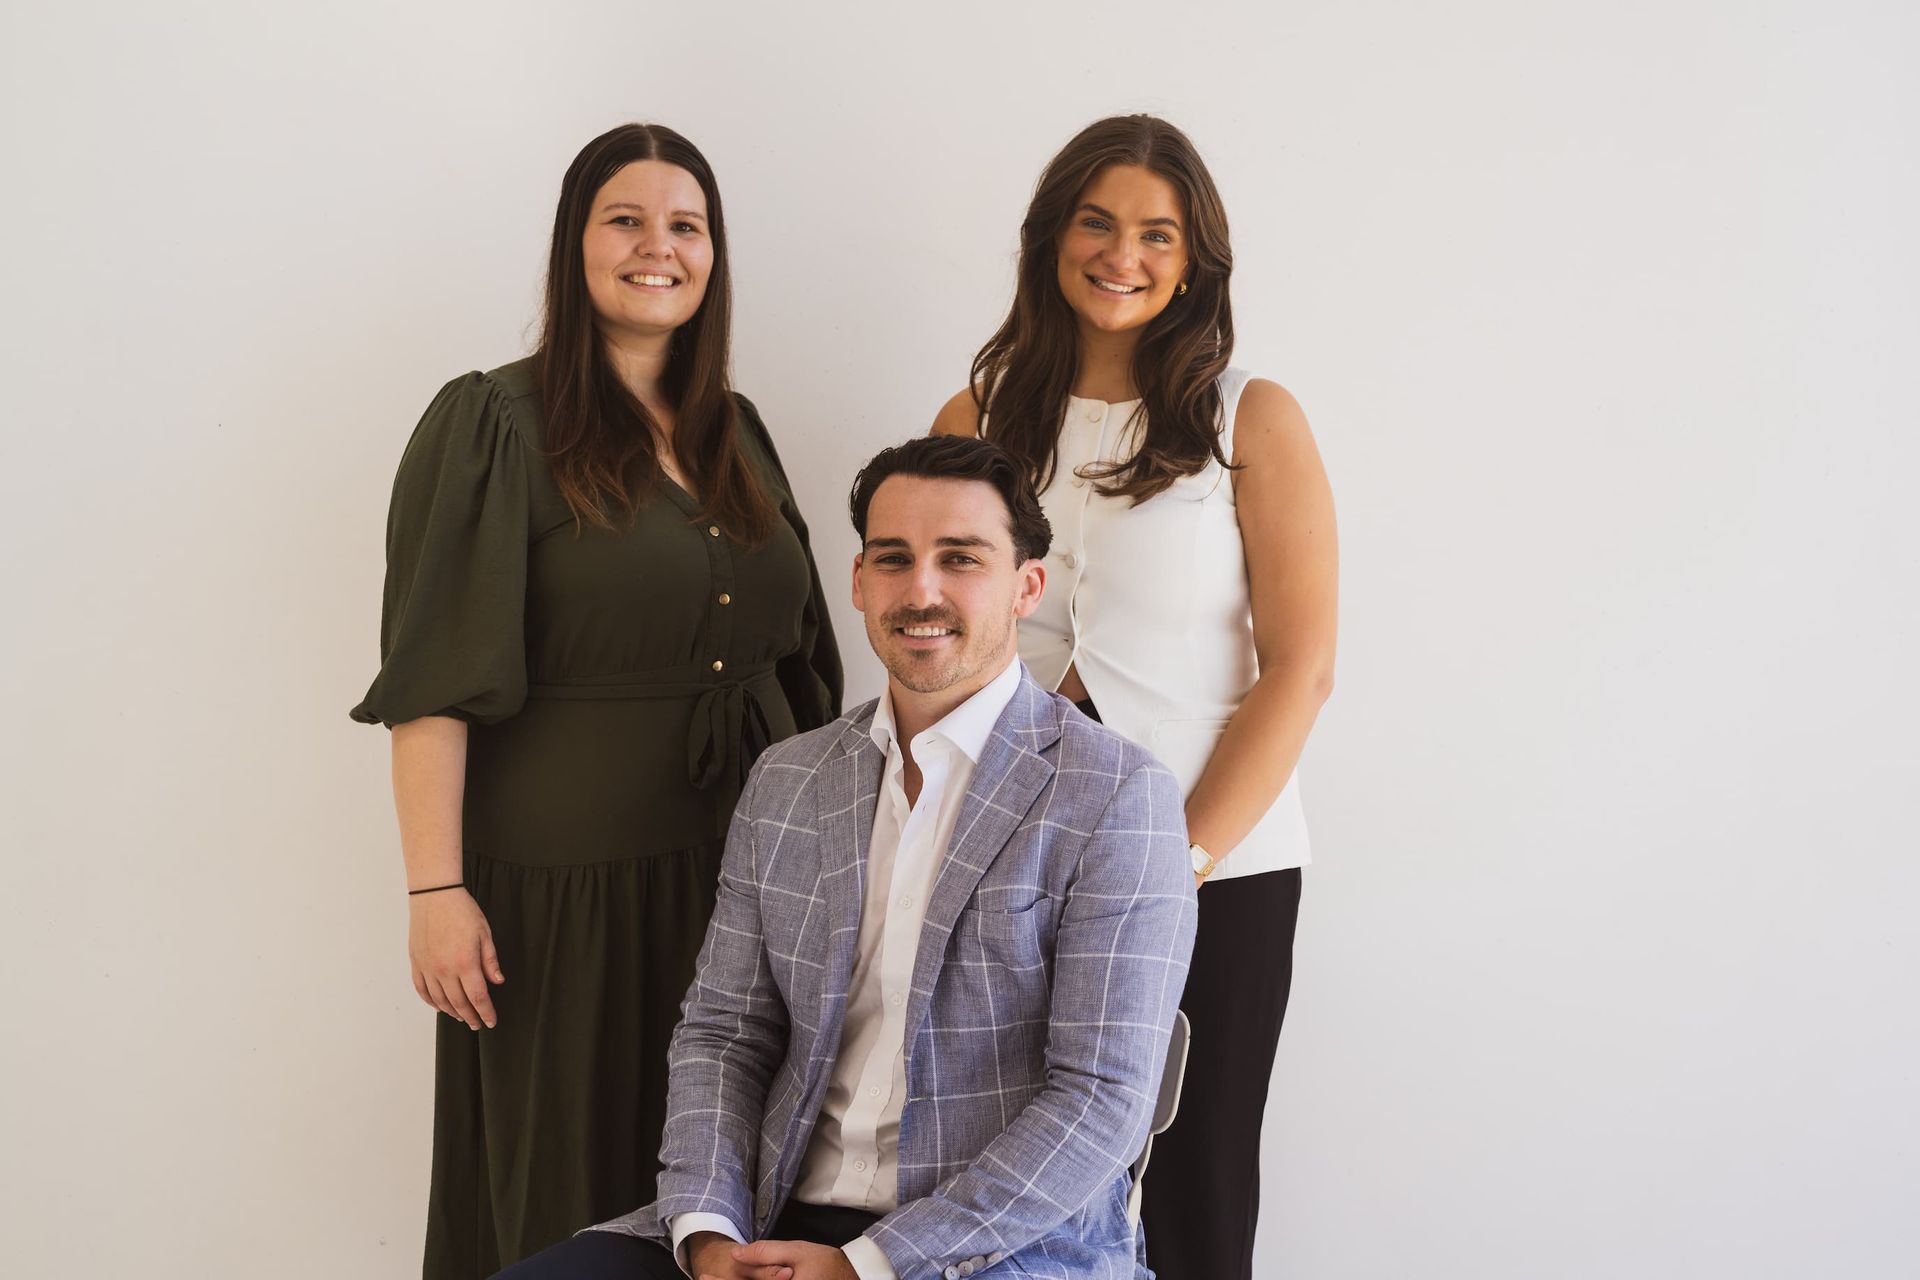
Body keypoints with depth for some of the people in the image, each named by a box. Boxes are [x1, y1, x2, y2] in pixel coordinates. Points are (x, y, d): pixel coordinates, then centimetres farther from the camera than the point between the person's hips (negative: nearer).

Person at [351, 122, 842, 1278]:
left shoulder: (733, 431, 11)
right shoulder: (495, 424, -7)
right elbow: (432, 678, -12)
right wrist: (435, 888, -18)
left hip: (741, 862, 6)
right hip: (567, 874, -5)